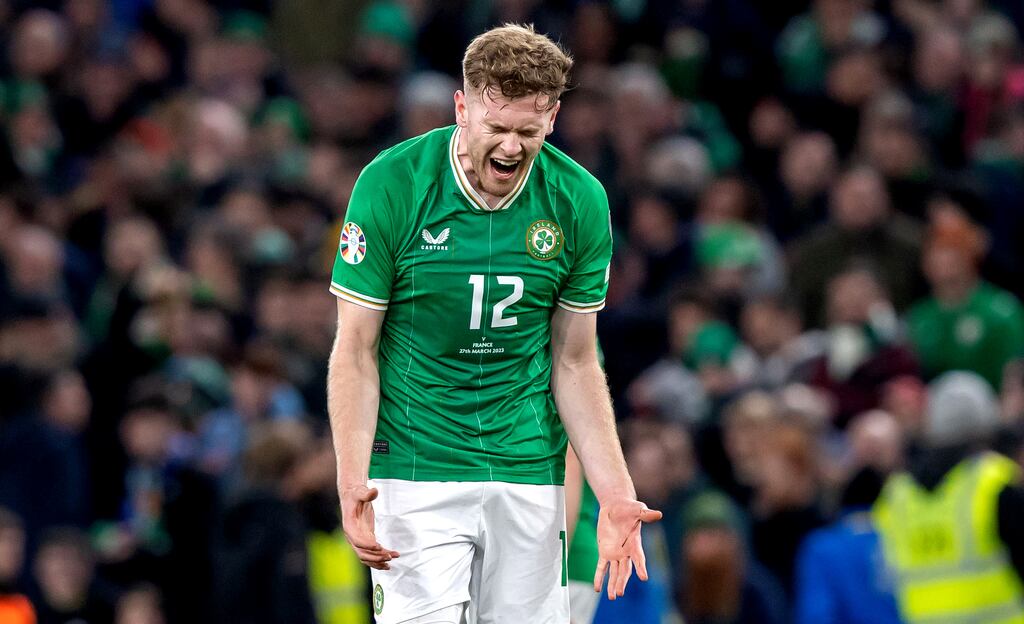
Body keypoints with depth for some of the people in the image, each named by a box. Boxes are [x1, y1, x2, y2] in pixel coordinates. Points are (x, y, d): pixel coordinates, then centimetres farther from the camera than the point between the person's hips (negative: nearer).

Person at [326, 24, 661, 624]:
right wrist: (352, 482, -19)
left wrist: (614, 493, -2)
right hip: (416, 471, -3)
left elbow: (574, 362, 7)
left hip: (529, 471, 3)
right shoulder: (390, 185, -10)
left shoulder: (580, 202, -1)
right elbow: (356, 351, -6)